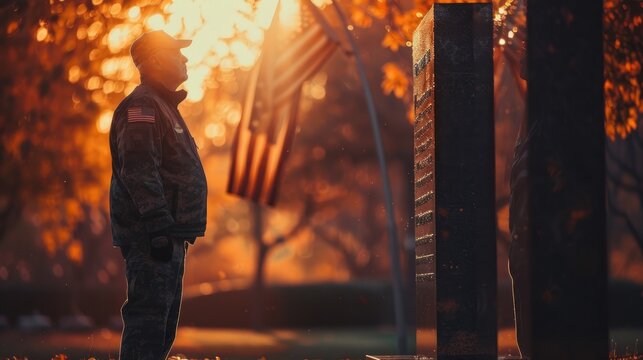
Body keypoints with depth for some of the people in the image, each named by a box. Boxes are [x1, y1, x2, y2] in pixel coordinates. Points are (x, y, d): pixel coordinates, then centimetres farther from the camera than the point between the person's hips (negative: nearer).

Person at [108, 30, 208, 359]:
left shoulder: (163, 106, 22)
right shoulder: (142, 106, -12)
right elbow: (139, 172, -22)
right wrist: (159, 224, -28)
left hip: (167, 235, 11)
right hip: (148, 235, -11)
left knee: (162, 327, 15)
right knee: (148, 319, -13)